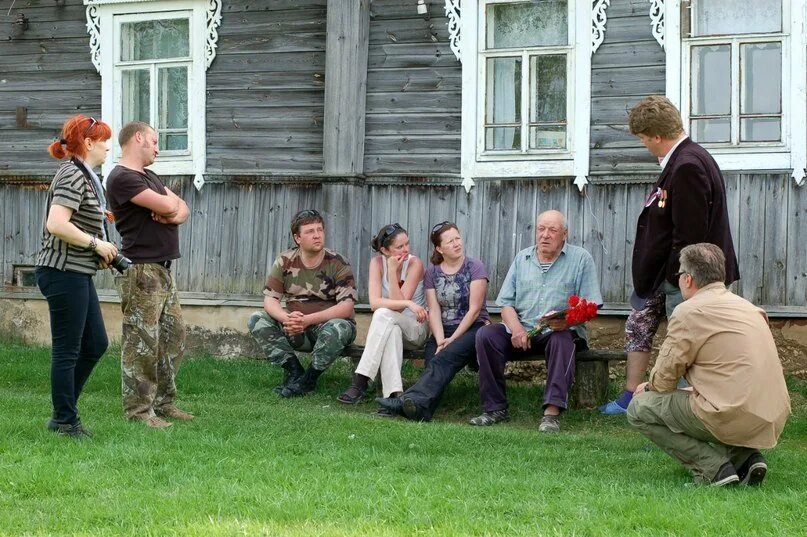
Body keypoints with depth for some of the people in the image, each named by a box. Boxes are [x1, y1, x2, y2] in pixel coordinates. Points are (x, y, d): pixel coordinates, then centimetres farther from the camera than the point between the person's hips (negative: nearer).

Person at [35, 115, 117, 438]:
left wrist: (100, 250, 11)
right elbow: (56, 224, -27)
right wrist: (96, 244, -17)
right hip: (64, 273, -11)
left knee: (96, 344, 15)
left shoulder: (83, 175, 16)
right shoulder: (73, 176, -16)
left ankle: (63, 414, 23)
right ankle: (65, 421, 9)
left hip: (78, 273, 11)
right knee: (67, 351, -1)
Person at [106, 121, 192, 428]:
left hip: (163, 270, 10)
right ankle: (138, 409, -2)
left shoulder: (149, 177, 19)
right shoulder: (122, 178, -12)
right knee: (142, 342, -7)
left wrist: (173, 215, -8)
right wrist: (171, 203, 4)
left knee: (173, 336, 12)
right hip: (141, 270, -10)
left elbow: (182, 209, 15)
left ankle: (164, 402, 21)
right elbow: (166, 205, -19)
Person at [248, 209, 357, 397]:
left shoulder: (338, 264, -9)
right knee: (256, 320, -17)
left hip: (329, 323, -3)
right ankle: (294, 371, -11)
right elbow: (270, 300, -5)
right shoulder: (285, 261, 0)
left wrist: (308, 320, -30)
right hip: (295, 330, 3)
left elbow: (346, 307, -18)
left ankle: (309, 379, -16)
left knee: (337, 328, -38)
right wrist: (287, 318, -29)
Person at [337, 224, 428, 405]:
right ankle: (394, 393, -46)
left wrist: (393, 272, -23)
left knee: (384, 314, -33)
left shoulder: (415, 264, -12)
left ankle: (360, 382, -39)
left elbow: (398, 306, -18)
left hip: (415, 329, -2)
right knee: (392, 330, -37)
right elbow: (374, 303, -19)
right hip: (387, 326, 2)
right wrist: (408, 303, -31)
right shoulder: (377, 263, -6)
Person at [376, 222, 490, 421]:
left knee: (444, 358, -34)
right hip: (443, 331, 4)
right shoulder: (432, 273, 13)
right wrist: (440, 340, -15)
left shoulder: (474, 267, 2)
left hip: (473, 328, -4)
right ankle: (421, 408, -55)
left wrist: (452, 340, -14)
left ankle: (408, 400, -57)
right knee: (433, 356, -31)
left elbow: (474, 309, -6)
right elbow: (434, 311, 2)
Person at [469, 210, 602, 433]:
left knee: (563, 339, -37)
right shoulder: (522, 258, 14)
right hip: (521, 330, 4)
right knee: (486, 335, -20)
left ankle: (552, 411, -42)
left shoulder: (581, 259, 3)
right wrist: (516, 329, -12)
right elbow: (506, 303, 9)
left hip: (559, 331, -3)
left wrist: (567, 320, -25)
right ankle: (495, 408, -18)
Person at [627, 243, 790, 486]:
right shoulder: (747, 306, 19)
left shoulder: (689, 312, -5)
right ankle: (745, 456, 11)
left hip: (732, 418, -8)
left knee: (639, 408, 5)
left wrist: (649, 387, 23)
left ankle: (714, 467, -6)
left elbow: (664, 379, -2)